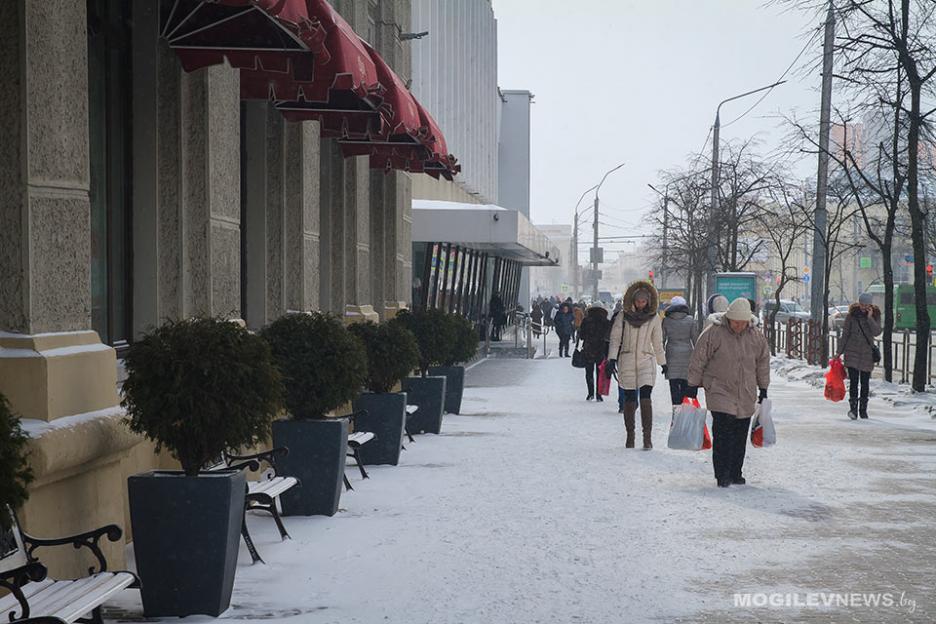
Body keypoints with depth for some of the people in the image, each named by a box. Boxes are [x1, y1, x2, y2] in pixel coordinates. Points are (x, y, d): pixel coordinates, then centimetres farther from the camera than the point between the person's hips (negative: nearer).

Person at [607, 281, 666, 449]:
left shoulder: (654, 318, 4)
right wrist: (612, 358, -8)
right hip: (626, 361, 1)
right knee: (629, 400, 4)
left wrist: (663, 363, 18)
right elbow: (615, 338, 3)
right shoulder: (624, 315, 1)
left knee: (645, 398, -15)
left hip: (646, 361, -1)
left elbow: (658, 343, 13)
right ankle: (630, 436, 15)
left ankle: (647, 437, -16)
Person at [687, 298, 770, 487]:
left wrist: (763, 388, 19)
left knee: (740, 436, 7)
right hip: (720, 392, -4)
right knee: (723, 434, -12)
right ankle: (722, 475, -6)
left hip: (746, 397, 4)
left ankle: (735, 473, 17)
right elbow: (698, 360, -4)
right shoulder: (714, 334, -9)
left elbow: (763, 362, 17)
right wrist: (693, 385, -2)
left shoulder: (756, 337, 4)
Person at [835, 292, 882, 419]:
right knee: (853, 381, -12)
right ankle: (853, 408, -16)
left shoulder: (875, 315, 1)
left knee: (865, 383, 6)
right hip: (852, 352, -1)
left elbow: (877, 332, -12)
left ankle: (863, 409, 16)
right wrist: (839, 352, 4)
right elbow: (845, 334, 4)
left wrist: (870, 318, -21)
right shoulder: (852, 315, -1)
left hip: (867, 353, 1)